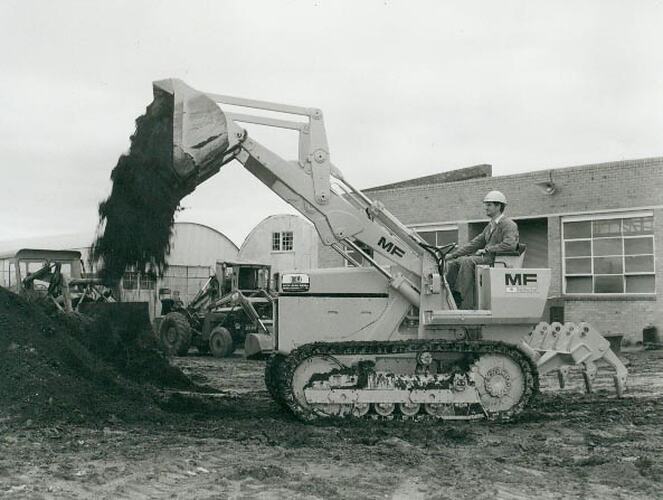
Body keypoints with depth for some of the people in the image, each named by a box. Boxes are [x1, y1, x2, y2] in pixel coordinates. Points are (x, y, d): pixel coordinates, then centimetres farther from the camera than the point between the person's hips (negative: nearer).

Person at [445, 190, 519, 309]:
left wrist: (486, 249, -18)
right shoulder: (490, 226, 23)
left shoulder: (509, 225, -5)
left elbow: (509, 245, -23)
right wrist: (452, 254, 12)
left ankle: (465, 305, -32)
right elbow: (475, 244, 21)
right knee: (452, 262, -6)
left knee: (467, 261, -31)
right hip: (486, 257, 9)